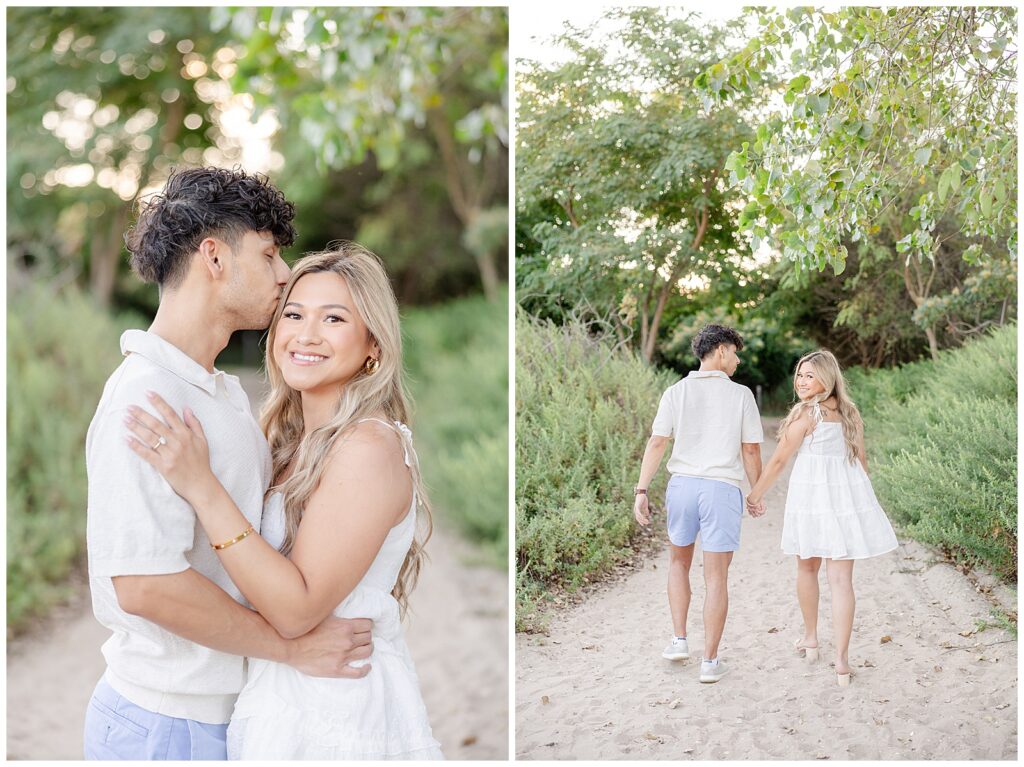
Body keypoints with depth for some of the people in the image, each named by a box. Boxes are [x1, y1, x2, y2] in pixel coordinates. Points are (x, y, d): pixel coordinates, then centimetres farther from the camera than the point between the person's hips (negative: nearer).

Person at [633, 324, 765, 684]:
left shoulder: (675, 392, 3)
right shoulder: (741, 395, -1)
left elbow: (656, 444, -4)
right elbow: (751, 451, 0)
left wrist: (641, 492, -5)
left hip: (682, 485, 2)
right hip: (722, 491, -2)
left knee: (679, 562, 24)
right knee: (716, 577, 5)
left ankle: (679, 640, 18)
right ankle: (710, 661, 6)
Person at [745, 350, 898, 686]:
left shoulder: (806, 414, -11)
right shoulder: (850, 413, 7)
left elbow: (778, 460, -7)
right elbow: (861, 459, 14)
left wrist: (755, 494, 4)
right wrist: (858, 498, 26)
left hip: (813, 495, -4)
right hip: (849, 495, 4)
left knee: (807, 568, 19)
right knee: (841, 579, 0)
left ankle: (810, 639, 34)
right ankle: (841, 660, -5)